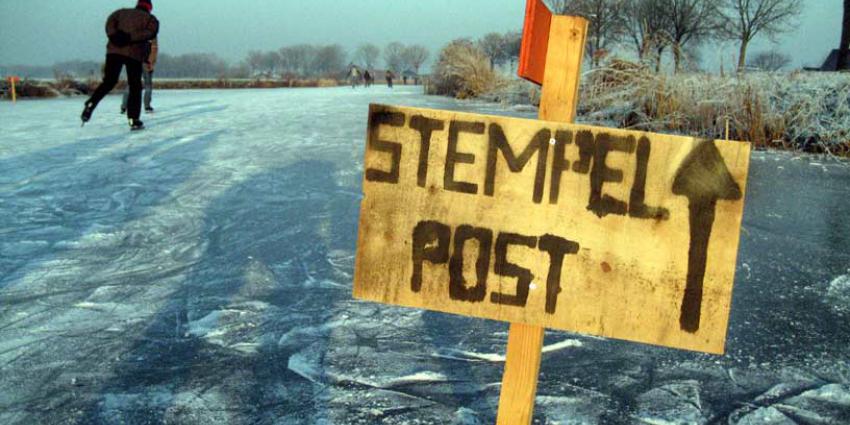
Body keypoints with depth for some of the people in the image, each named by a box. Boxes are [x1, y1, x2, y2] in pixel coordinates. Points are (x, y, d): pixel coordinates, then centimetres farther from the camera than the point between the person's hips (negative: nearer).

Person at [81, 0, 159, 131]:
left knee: (108, 82, 13)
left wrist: (113, 36, -12)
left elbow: (110, 21, 1)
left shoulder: (122, 12, 20)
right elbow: (151, 32, -9)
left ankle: (90, 105, -5)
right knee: (135, 87, 7)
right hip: (135, 54, -3)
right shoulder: (151, 19, 12)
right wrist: (131, 38, -15)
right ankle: (133, 120, 3)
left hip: (114, 51, 3)